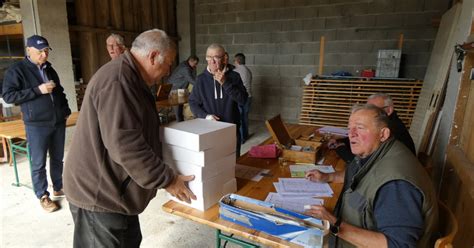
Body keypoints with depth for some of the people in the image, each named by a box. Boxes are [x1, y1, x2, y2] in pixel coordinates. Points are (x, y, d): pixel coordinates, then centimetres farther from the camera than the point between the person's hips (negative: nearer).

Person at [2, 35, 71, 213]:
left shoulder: (49, 69, 13)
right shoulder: (17, 70, -5)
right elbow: (8, 96, -12)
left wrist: (66, 110, 13)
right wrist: (38, 90, -19)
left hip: (58, 122, 5)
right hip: (37, 125, -5)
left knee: (57, 159, 14)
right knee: (39, 163, 3)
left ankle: (58, 188, 29)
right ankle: (43, 196, 16)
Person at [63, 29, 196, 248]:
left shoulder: (130, 77, 12)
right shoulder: (116, 80, -24)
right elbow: (125, 145, -29)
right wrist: (167, 179, -20)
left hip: (112, 189, 10)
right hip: (97, 192, -10)